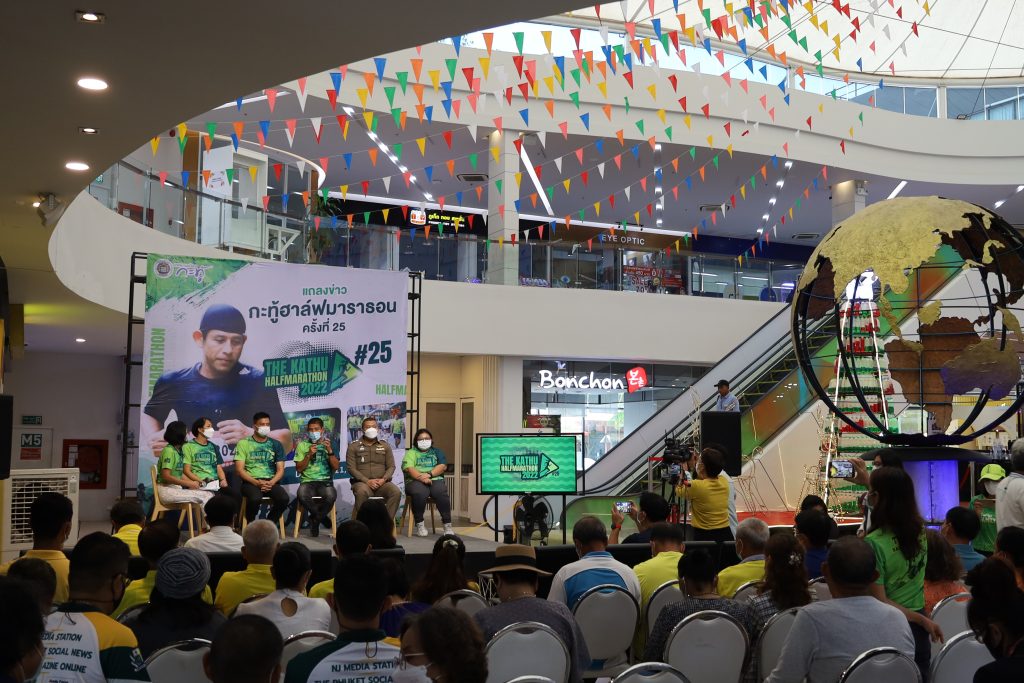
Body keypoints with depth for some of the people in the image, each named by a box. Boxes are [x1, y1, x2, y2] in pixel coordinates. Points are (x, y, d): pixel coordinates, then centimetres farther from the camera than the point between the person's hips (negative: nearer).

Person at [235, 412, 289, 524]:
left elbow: (280, 469, 10)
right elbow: (239, 469, -1)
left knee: (284, 498, -29)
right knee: (255, 499, -36)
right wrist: (257, 482, -14)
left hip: (271, 482, 3)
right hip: (251, 481, -3)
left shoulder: (275, 444, 15)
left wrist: (271, 482, -11)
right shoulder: (244, 443, 7)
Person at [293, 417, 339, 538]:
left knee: (331, 495, -35)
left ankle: (315, 520, -4)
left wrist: (329, 451, -12)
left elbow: (336, 467, 1)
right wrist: (309, 454, -10)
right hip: (307, 481, 0)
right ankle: (322, 517, -5)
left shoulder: (329, 444, 12)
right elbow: (299, 469, 3)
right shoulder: (302, 445, 11)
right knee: (302, 495, -36)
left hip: (325, 481, 0)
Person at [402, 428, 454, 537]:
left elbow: (443, 466, 5)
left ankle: (447, 525, -30)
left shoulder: (436, 451, 23)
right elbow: (409, 468, -4)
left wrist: (429, 474, -13)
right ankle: (419, 524, -23)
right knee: (419, 493, -37)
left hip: (435, 480, 2)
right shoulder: (411, 453, 16)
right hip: (415, 481, -1)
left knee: (441, 492, -33)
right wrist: (421, 477, -22)